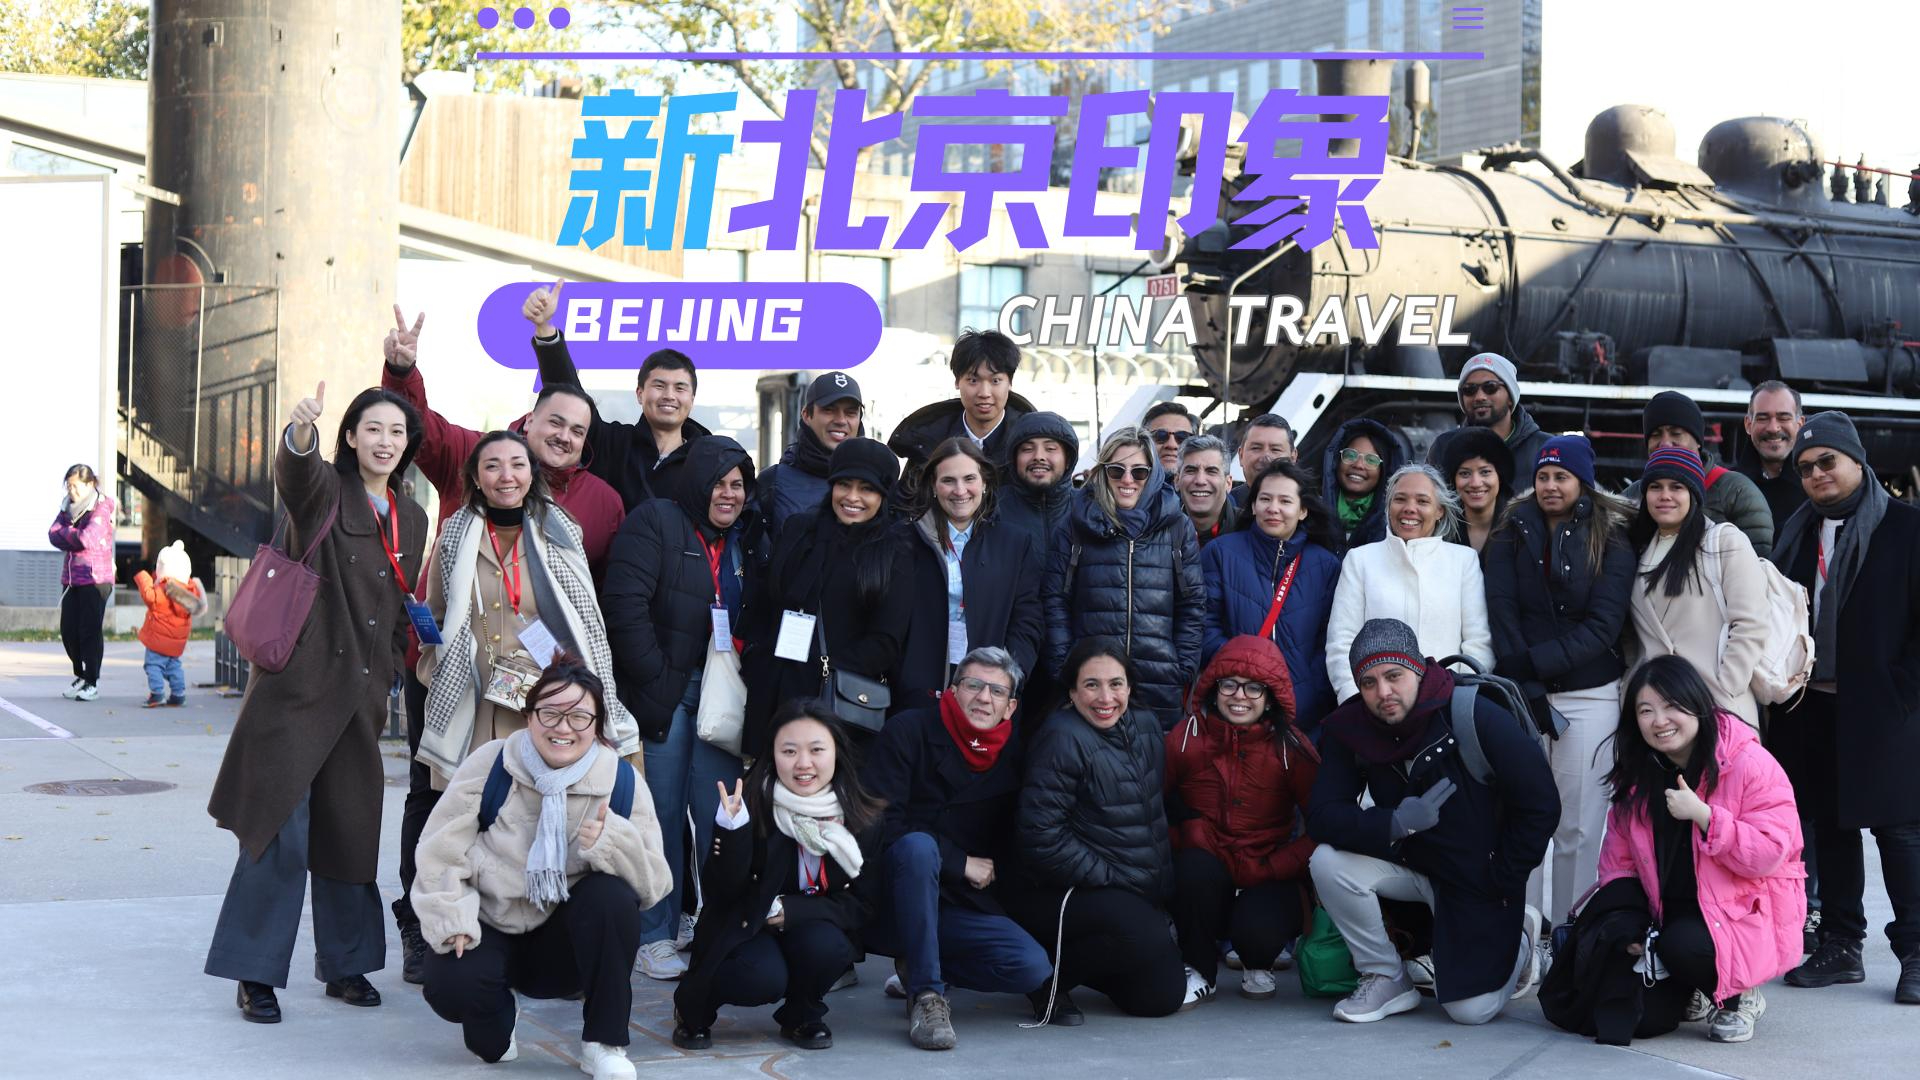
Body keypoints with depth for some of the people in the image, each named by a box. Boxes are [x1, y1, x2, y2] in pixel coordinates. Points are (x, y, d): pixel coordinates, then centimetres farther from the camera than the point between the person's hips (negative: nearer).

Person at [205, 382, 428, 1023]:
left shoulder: (411, 521, 14)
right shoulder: (324, 491, -4)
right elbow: (292, 472, -29)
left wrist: (388, 682, 14)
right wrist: (300, 432, -50)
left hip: (361, 698, 6)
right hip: (298, 688, -6)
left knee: (351, 831, 10)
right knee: (283, 832, -8)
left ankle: (344, 964, 21)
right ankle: (254, 974, 0)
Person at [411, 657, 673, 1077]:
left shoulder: (621, 781, -7)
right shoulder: (490, 766, -8)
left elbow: (654, 884, -12)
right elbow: (441, 850, -7)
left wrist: (611, 842, -31)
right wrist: (452, 923, -20)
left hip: (568, 942, 1)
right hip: (489, 928, -1)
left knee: (614, 895, -30)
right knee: (450, 987, -31)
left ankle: (604, 1043, -14)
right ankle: (495, 1023, 10)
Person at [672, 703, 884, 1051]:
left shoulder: (863, 816, -9)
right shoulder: (752, 804, -17)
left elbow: (863, 904, -7)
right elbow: (718, 897, -19)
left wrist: (792, 910, -21)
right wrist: (731, 832, -36)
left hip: (817, 927, 2)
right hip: (744, 929, -2)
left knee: (825, 945, -31)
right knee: (763, 978, -32)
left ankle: (802, 1016, 3)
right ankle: (692, 1005, 2)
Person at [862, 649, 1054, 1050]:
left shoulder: (1014, 757, 5)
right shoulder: (909, 731, -8)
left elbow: (1009, 850, 18)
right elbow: (883, 825, -16)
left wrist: (989, 871, -1)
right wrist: (962, 864, -14)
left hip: (964, 906, 4)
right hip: (889, 906, -4)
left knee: (1033, 968, -20)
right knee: (918, 846, -36)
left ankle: (916, 968, 6)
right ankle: (926, 992, -27)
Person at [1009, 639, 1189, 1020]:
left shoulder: (1146, 729, 9)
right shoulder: (1062, 739, -16)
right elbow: (1043, 838, -21)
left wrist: (1163, 886, 11)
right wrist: (1110, 879, -19)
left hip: (1136, 896, 8)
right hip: (1066, 895, -8)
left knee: (1164, 995, 2)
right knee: (1143, 938, -34)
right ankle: (1048, 977, -10)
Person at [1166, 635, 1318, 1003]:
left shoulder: (1291, 748, -4)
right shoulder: (1185, 739, -4)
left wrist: (1271, 869, -16)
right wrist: (1187, 835, -21)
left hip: (1266, 880, -1)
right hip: (1203, 884, 1)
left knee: (1258, 928, -32)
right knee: (1196, 868, -34)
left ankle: (1258, 966, 10)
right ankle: (1198, 968, -5)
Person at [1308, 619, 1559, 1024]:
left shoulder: (1477, 717, -22)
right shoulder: (1348, 729, -11)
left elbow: (1541, 805, -15)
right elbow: (1321, 818, -17)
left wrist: (1502, 883, -10)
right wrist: (1394, 824, -34)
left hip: (1478, 879, -4)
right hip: (1409, 864, 4)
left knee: (1472, 1010, -11)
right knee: (1328, 862, -24)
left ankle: (1517, 938, 23)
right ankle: (1387, 980, -4)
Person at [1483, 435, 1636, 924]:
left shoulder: (1611, 542, 3)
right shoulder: (1512, 535, 8)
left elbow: (1603, 625, -5)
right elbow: (1501, 611, -2)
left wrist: (1533, 662, -14)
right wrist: (1525, 687, -12)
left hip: (1589, 694, -1)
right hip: (1521, 693, 1)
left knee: (1580, 823, -3)